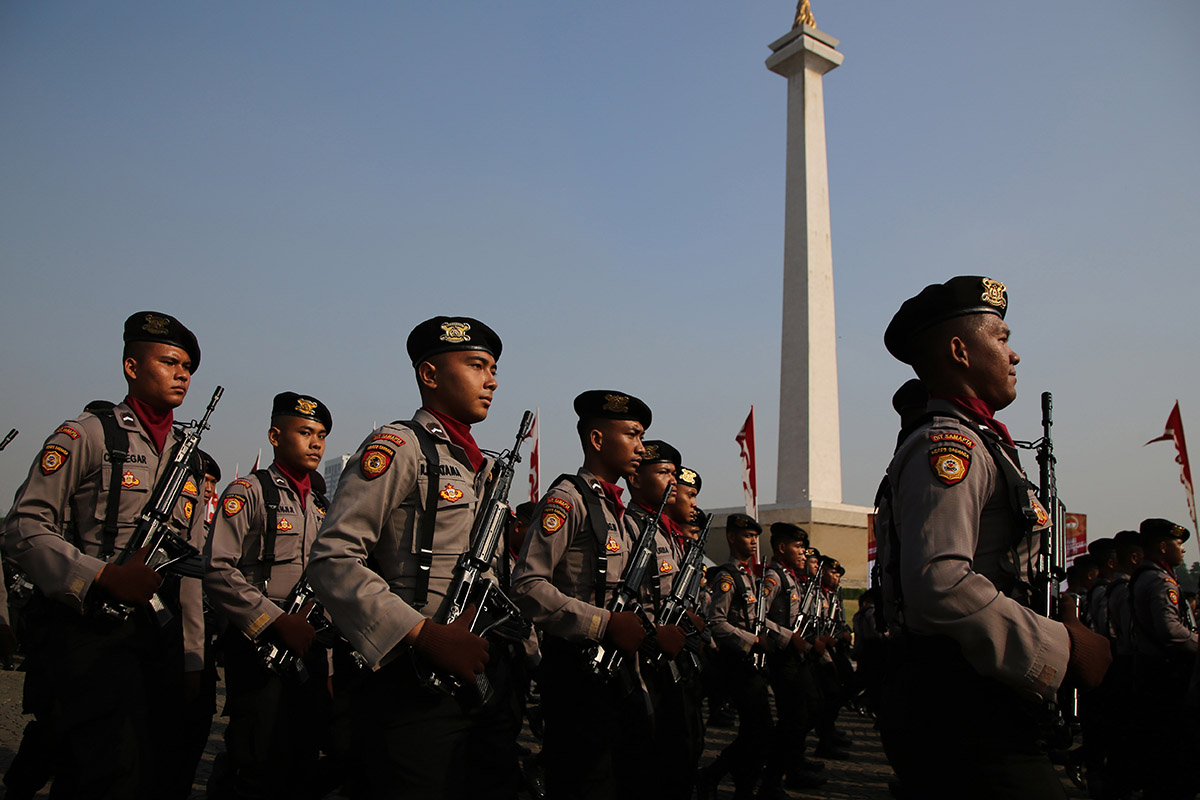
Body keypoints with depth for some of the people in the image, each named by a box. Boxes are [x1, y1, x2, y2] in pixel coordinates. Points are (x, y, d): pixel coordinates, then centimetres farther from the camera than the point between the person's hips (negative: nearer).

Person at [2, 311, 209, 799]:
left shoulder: (188, 458, 17)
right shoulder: (87, 435, -1)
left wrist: (192, 659, 13)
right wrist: (106, 575, -20)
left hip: (160, 639, 6)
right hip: (89, 635, -6)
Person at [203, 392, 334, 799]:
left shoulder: (321, 507, 16)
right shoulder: (249, 492, -4)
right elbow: (217, 570, -15)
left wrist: (328, 666, 14)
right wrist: (277, 621, -21)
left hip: (311, 654, 6)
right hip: (260, 653, -6)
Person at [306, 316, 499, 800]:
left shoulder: (481, 469, 18)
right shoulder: (399, 447, -8)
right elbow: (332, 559, -18)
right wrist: (427, 634, -23)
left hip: (468, 683, 8)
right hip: (409, 689, -8)